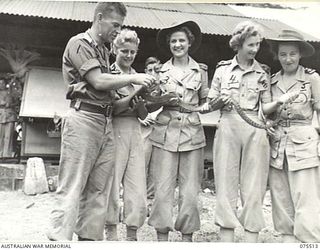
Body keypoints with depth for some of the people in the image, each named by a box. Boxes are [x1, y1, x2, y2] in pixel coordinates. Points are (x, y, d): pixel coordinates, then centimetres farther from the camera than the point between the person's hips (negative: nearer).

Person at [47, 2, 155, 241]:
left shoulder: (104, 50, 22)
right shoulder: (79, 43, -1)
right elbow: (98, 81, -12)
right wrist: (133, 78, -5)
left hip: (106, 121, 8)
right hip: (84, 118, -8)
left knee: (99, 189, 7)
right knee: (72, 188, -7)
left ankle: (89, 237, 14)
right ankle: (58, 239, -2)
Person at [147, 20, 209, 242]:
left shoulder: (200, 71, 10)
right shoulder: (161, 71, 10)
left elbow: (205, 103, 16)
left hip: (192, 133, 0)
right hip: (165, 132, 0)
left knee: (190, 191, 2)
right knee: (163, 188, -1)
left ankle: (187, 235, 17)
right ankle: (162, 235, 12)